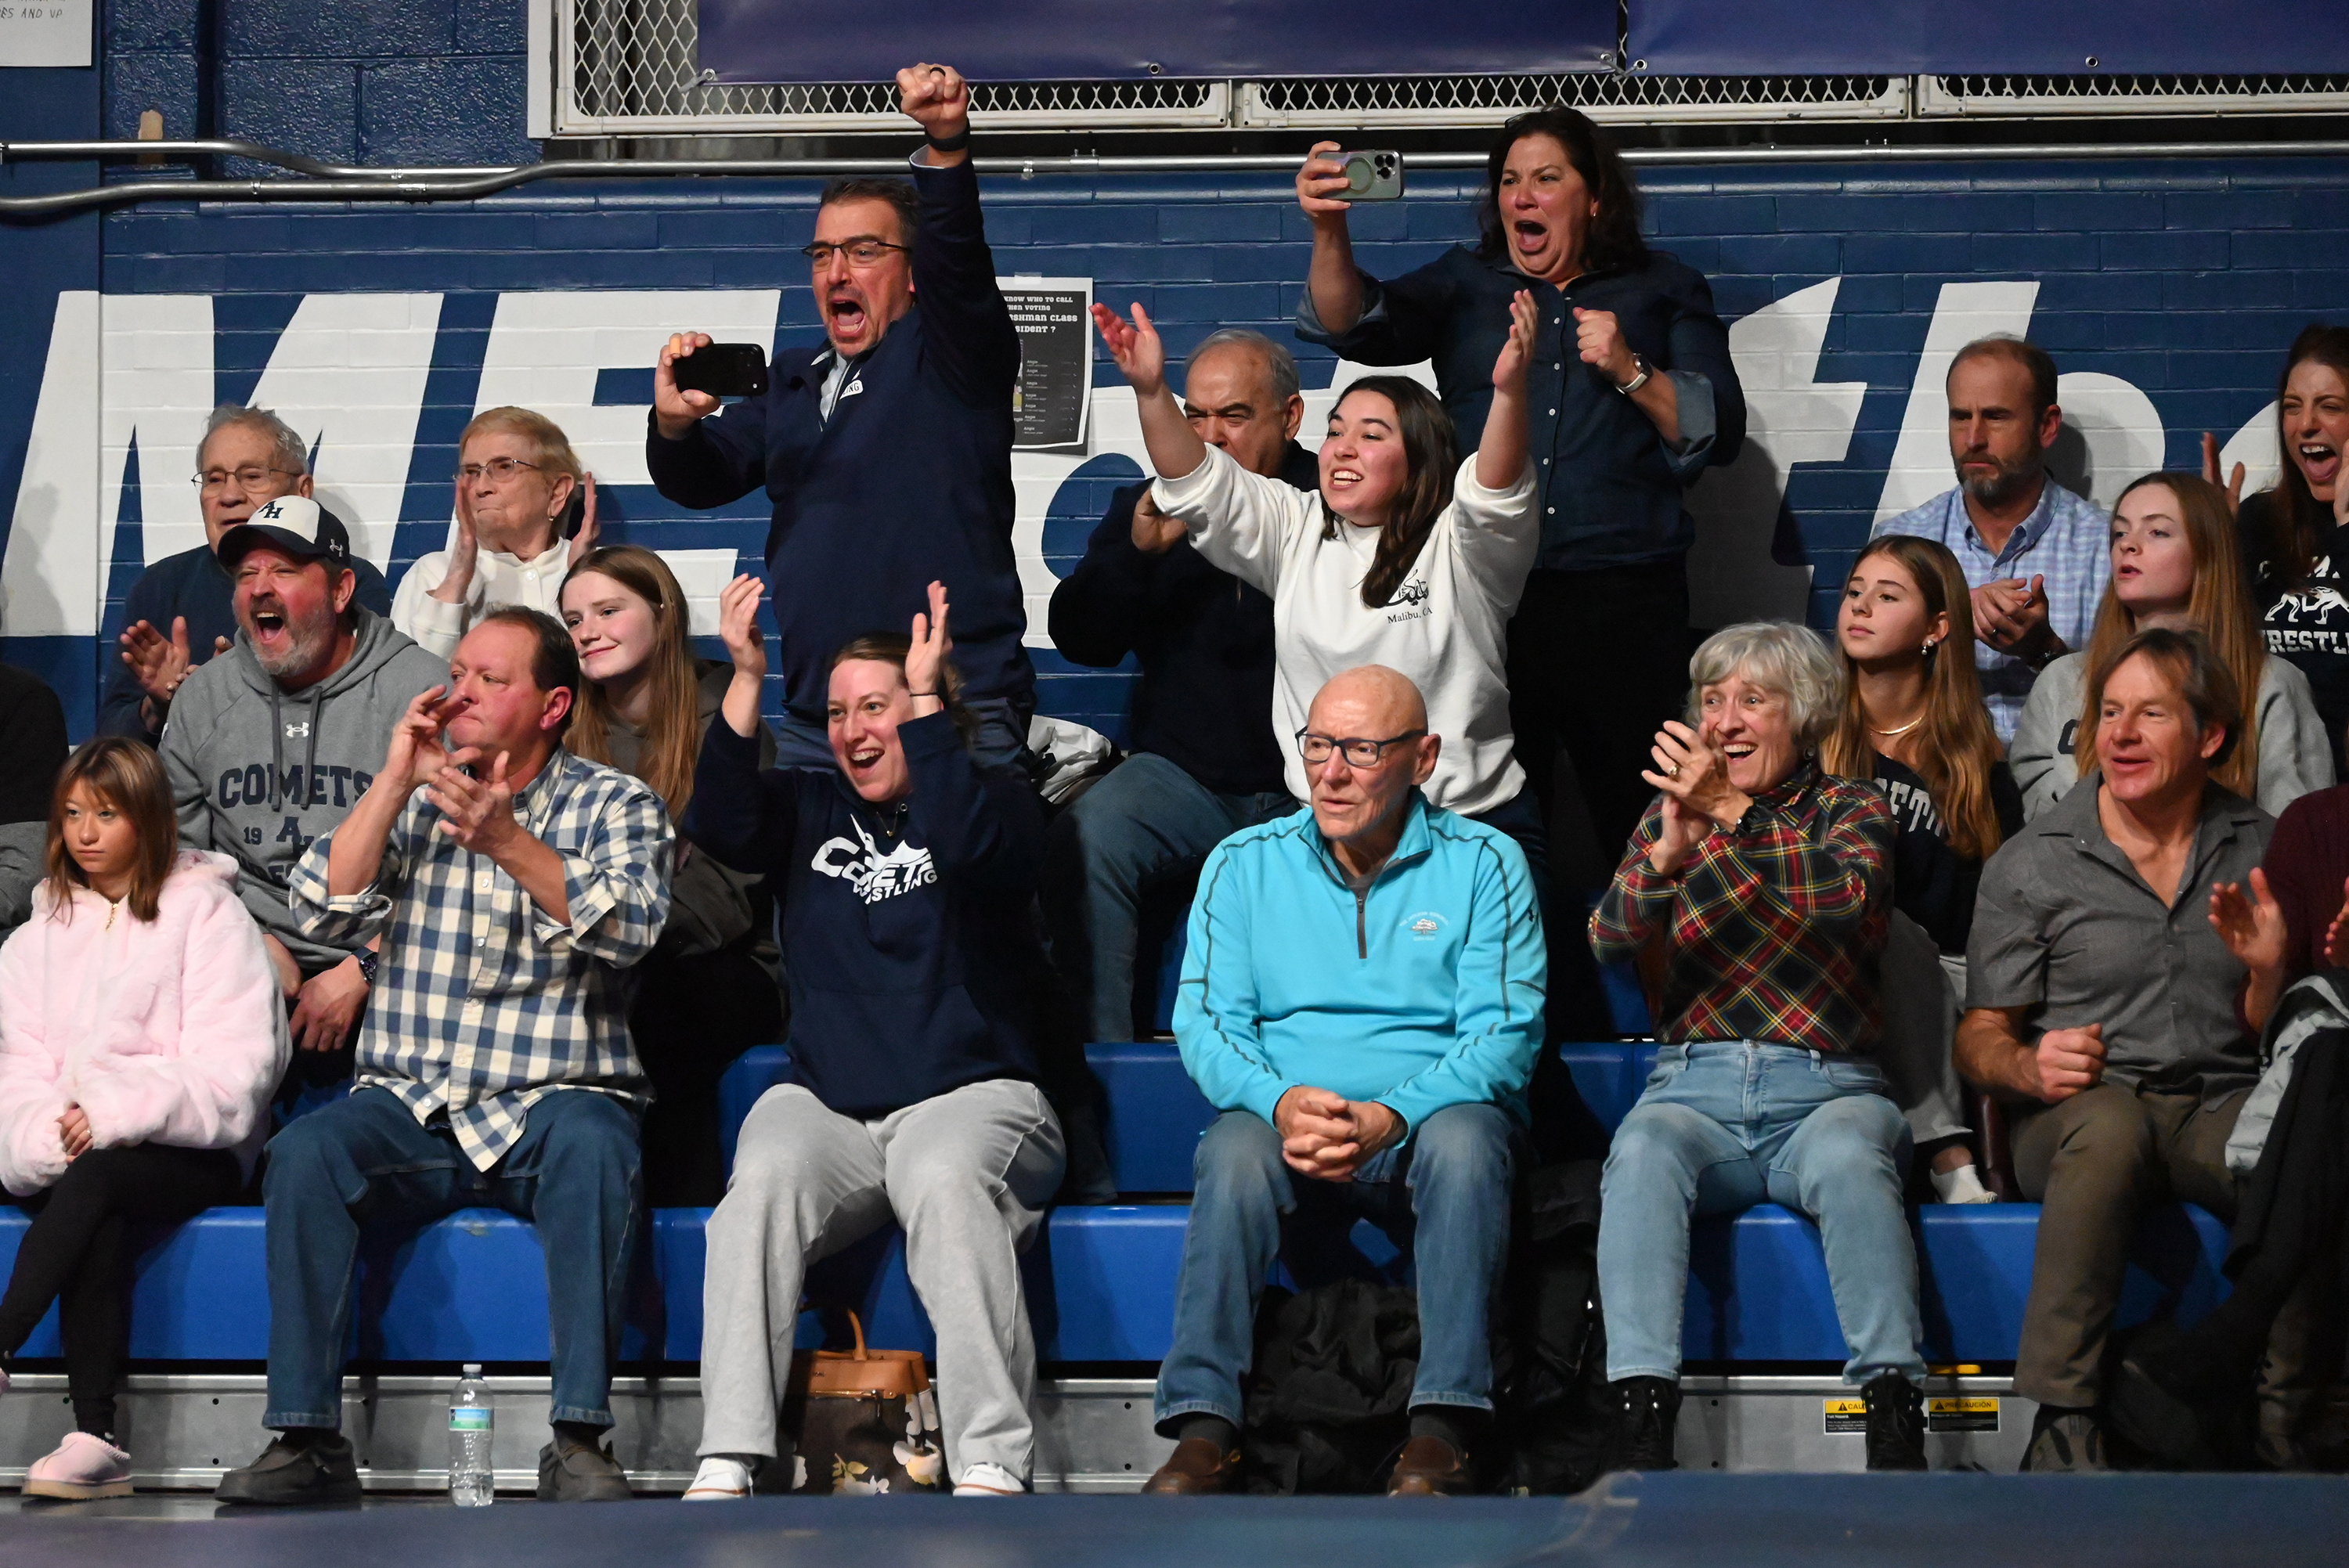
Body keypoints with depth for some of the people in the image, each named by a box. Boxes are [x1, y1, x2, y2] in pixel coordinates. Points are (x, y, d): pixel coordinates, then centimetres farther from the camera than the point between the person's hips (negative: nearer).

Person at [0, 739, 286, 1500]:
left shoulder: (209, 916, 5)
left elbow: (229, 1072, -7)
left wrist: (114, 1116, -20)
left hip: (191, 1152, -3)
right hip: (71, 1151, 3)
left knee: (93, 1180, -35)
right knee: (93, 1223, -33)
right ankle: (96, 1442, -42)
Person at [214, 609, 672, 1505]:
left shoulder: (614, 805, 5)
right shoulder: (409, 799, 14)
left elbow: (626, 928, -14)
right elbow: (323, 911, 0)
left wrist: (507, 842, -26)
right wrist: (397, 781, -6)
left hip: (552, 1103, -2)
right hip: (412, 1109, 2)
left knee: (592, 1145, -36)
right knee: (303, 1154, -27)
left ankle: (579, 1441, -35)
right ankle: (307, 1442, -26)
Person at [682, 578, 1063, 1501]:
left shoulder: (997, 798, 11)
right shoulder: (810, 811, 20)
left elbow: (970, 843, -13)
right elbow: (720, 825, 0)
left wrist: (927, 698, -13)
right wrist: (746, 679, -7)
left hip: (968, 1096, -3)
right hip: (826, 1106, 3)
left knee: (945, 1181, -38)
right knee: (764, 1179, -32)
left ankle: (990, 1469, -46)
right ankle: (727, 1466, -40)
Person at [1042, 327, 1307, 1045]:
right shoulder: (1150, 506, 12)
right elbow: (1078, 640, 6)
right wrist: (1136, 551, -10)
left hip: (1311, 788, -3)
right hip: (1181, 773, 3)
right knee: (1082, 843, -26)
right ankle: (1098, 1052, -20)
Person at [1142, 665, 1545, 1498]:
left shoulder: (1483, 862, 5)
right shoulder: (1246, 864, 11)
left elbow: (1505, 1030, -4)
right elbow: (1206, 1021, 3)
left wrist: (1388, 1118, -22)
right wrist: (1283, 1104, -19)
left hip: (1429, 1125, -1)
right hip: (1287, 1132, 1)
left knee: (1463, 1137, -35)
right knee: (1236, 1144, -32)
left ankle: (1443, 1429, -39)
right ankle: (1203, 1428, -39)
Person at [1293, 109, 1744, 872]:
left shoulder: (1664, 290, 14)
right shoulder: (1465, 283, 17)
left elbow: (1720, 431, 7)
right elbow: (1354, 325, -1)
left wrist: (1631, 372, -7)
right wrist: (1329, 233, -19)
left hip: (1624, 602, -1)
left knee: (1638, 822, -6)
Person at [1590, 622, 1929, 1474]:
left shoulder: (1846, 809, 12)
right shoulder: (1671, 812, 20)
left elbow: (1852, 892, -12)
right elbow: (1610, 937, 3)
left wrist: (1726, 823, -25)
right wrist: (1668, 853, -18)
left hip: (1825, 1089, -2)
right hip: (1695, 1089, 2)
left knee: (1847, 1156, -36)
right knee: (1644, 1149, -32)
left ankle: (1897, 1429, -38)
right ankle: (1641, 1423, -42)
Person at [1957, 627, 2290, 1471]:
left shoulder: (2262, 851, 14)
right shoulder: (2030, 863, 7)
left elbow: (2272, 1034, 15)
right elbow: (1979, 1038, 8)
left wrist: (2271, 967, -8)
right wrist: (2033, 1069, -16)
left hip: (2222, 1109, 2)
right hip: (2074, 1114, -1)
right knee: (2110, 1120, -40)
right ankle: (2064, 1417, -41)